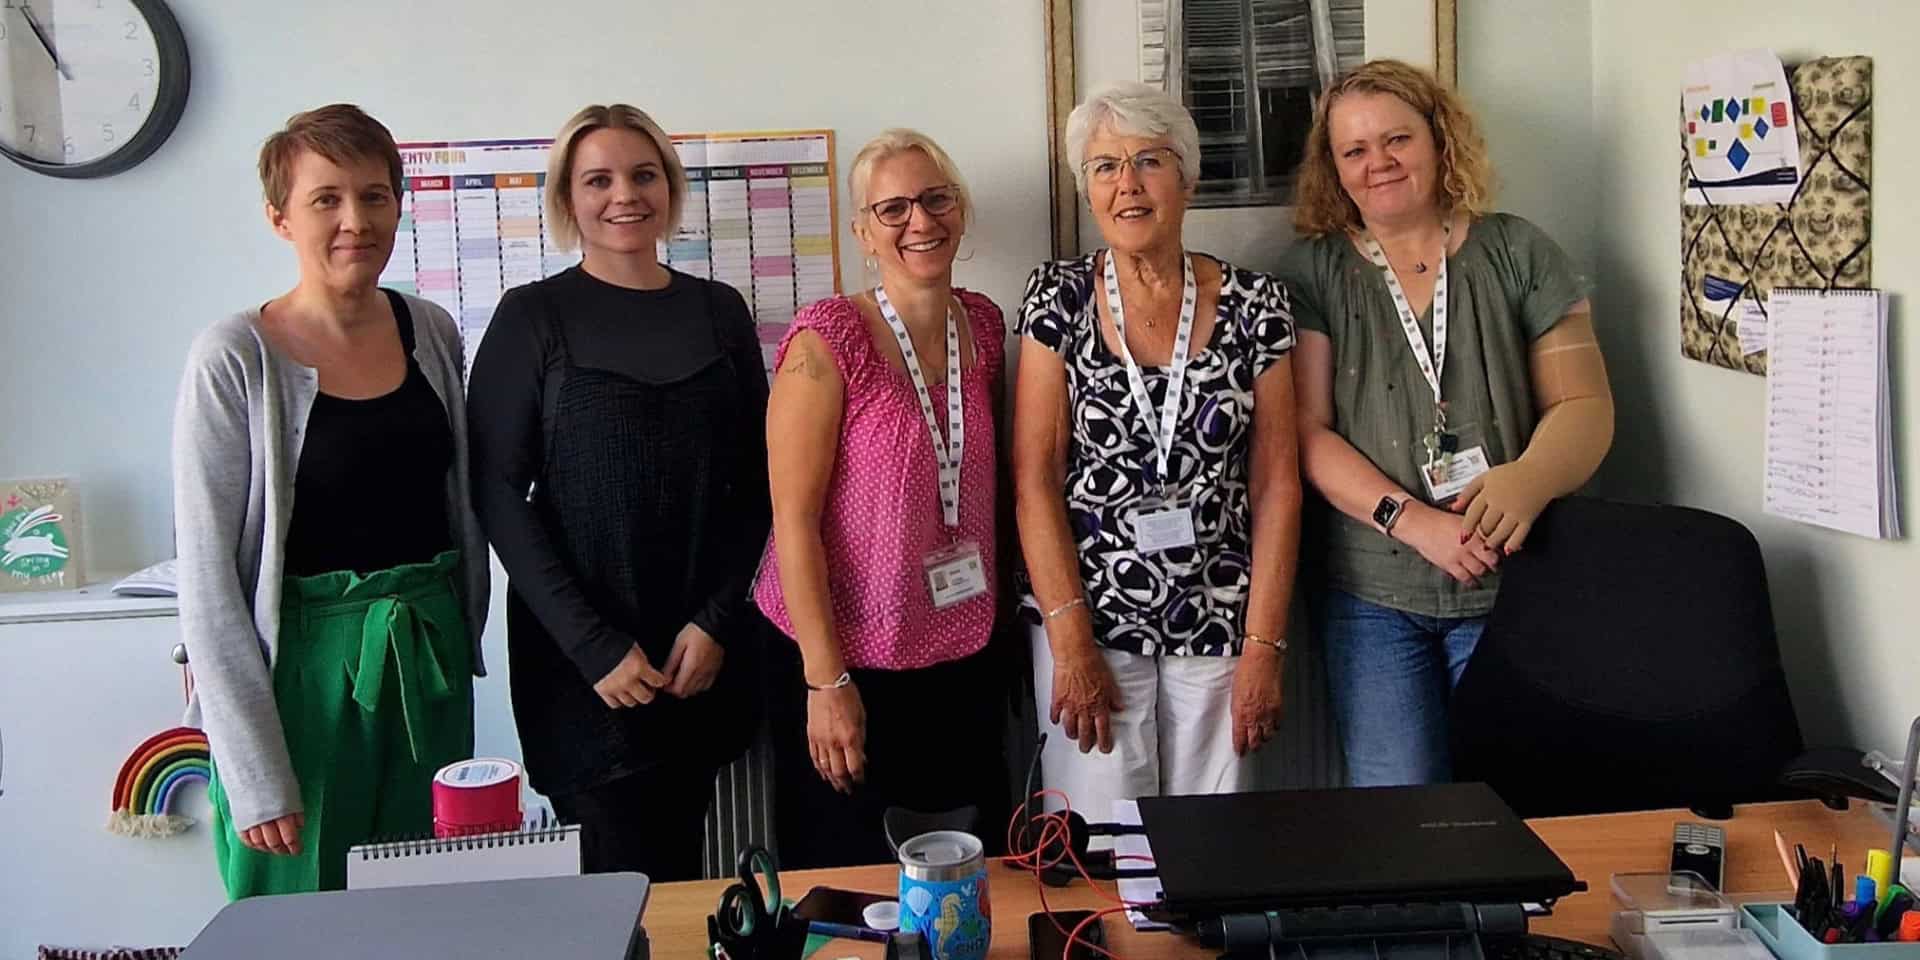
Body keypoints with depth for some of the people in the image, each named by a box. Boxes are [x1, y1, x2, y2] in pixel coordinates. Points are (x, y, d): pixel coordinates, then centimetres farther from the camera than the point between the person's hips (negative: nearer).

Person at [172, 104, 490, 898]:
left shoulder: (432, 331, 4)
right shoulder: (236, 358, -11)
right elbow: (207, 580, -11)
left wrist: (462, 637, 13)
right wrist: (256, 776, -12)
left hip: (429, 657, 5)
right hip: (304, 663, -4)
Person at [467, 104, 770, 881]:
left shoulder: (720, 311, 8)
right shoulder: (534, 317, -2)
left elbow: (754, 481, 9)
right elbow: (497, 493, -6)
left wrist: (715, 620, -3)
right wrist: (594, 644, -12)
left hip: (705, 652, 3)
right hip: (583, 666, -3)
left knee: (681, 867, 9)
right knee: (626, 884, -4)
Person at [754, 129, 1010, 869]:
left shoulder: (982, 324, 3)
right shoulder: (827, 340, -15)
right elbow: (794, 518, -16)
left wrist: (1001, 622, 9)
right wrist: (827, 681, -17)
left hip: (964, 661, 5)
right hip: (848, 663, -5)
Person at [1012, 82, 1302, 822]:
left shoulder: (1253, 304, 0)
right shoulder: (1058, 297, -2)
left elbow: (1277, 486, 0)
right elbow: (1034, 480, -6)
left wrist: (1263, 647, -4)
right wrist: (1070, 642, -11)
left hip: (1218, 624, 1)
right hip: (1087, 622, -1)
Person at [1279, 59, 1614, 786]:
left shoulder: (1517, 254, 4)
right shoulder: (1313, 273, 2)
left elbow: (1583, 404, 1)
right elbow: (1307, 433, -5)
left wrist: (1530, 479, -21)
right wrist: (1412, 520, -18)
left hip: (1513, 588, 1)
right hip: (1372, 597, 0)